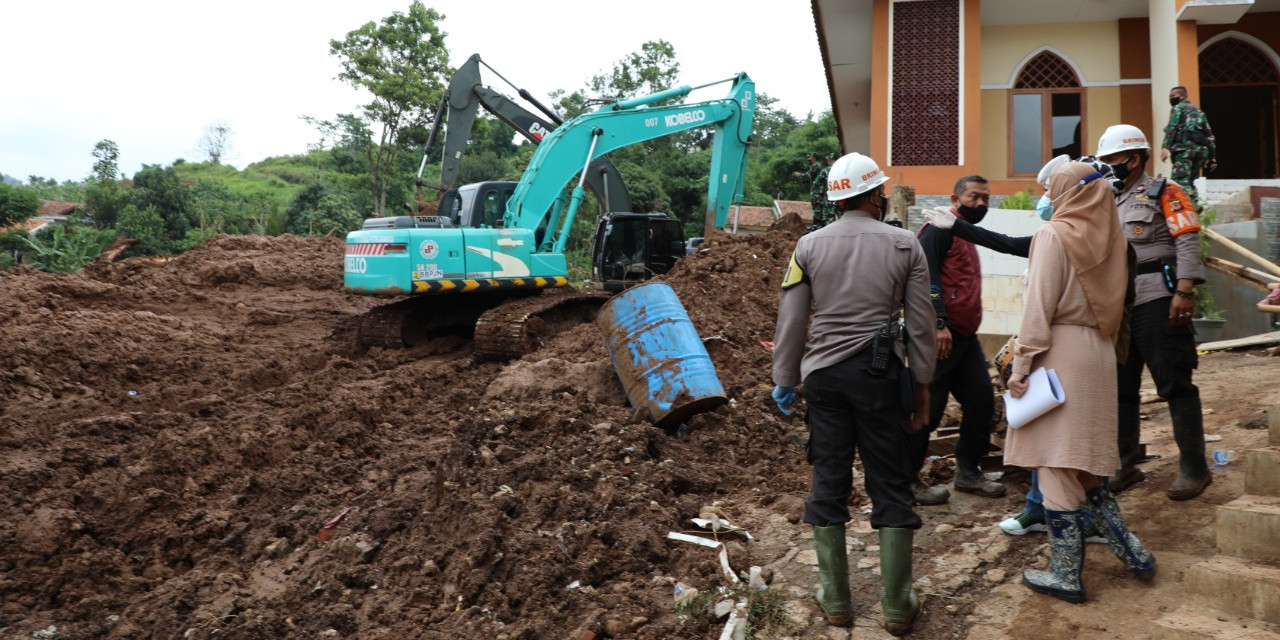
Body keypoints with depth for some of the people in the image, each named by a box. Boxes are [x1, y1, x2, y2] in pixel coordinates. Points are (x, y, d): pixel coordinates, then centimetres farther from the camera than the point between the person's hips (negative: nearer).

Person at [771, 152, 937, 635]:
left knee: (828, 484, 9)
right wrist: (922, 383, 10)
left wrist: (785, 381, 11)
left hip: (824, 374, 1)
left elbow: (791, 321, 1)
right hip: (881, 374, -1)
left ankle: (835, 600, 18)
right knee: (891, 486, 7)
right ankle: (897, 606, 15)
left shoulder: (809, 246, 1)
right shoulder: (904, 245, 0)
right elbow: (921, 324, 1)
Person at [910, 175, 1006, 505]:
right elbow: (926, 276, -20)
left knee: (982, 401, 11)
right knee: (928, 409, -4)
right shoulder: (940, 228, -8)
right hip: (940, 335, -10)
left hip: (965, 336, 10)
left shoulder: (968, 237, 23)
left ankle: (968, 473, 25)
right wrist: (939, 323, -27)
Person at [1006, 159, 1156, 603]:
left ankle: (1065, 574, 7)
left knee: (1055, 465, 0)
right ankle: (1132, 553, 18)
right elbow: (1112, 303, 14)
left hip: (1060, 351, -7)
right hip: (1098, 352, 7)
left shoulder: (1055, 235, -10)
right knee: (1083, 464, 18)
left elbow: (1040, 305, -14)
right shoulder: (1108, 236, 11)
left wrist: (1021, 363, -13)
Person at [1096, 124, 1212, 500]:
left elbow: (1188, 243, -11)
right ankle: (1125, 465, 20)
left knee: (1175, 385, -3)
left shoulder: (1163, 193, -1)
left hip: (1156, 303, -7)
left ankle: (1193, 467, 6)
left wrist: (1184, 292, -21)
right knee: (1120, 388, 10)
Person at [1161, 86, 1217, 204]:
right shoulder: (1199, 111, 31)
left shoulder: (1178, 108, 11)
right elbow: (1210, 135, 26)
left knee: (1181, 181, -13)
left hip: (1185, 146, -7)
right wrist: (1212, 158, 26)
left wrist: (1165, 147, -19)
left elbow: (1172, 127, -8)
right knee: (1190, 181, 16)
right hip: (1202, 148, 7)